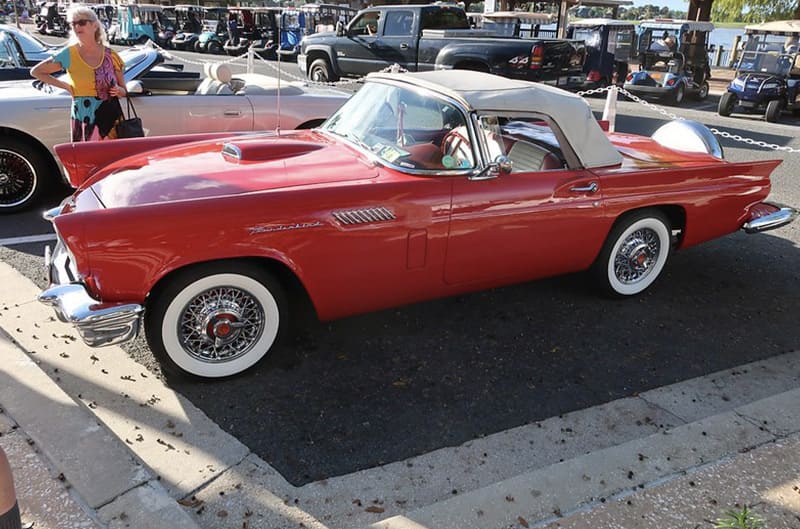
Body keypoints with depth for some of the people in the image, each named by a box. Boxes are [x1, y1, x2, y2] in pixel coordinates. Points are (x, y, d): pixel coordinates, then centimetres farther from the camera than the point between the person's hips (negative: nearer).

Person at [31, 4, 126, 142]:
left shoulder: (110, 55, 5)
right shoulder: (69, 55, 1)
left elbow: (124, 90, 14)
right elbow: (35, 71, 12)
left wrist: (118, 90, -9)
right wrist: (65, 85, 3)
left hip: (112, 118, 2)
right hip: (84, 121, -1)